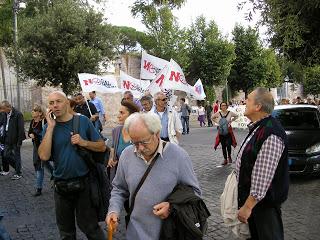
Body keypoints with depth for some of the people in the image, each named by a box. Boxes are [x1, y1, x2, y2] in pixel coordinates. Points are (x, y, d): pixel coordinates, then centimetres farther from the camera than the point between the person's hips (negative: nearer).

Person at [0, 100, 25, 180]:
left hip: (15, 140, -7)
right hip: (8, 139, 7)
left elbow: (21, 128, -16)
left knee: (16, 156, 3)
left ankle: (18, 174, 15)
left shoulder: (18, 114, -15)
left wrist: (19, 141, -18)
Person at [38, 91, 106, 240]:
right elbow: (44, 156, -16)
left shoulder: (83, 121, -5)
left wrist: (83, 142, -19)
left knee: (89, 227, 9)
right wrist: (51, 127, -17)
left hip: (84, 183, -2)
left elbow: (102, 147, -2)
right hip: (61, 186, 2)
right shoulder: (49, 127, -2)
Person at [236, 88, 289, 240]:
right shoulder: (258, 127, 5)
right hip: (253, 197, 9)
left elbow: (263, 176, -31)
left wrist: (248, 206, -25)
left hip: (264, 202, -9)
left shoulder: (271, 134, -29)